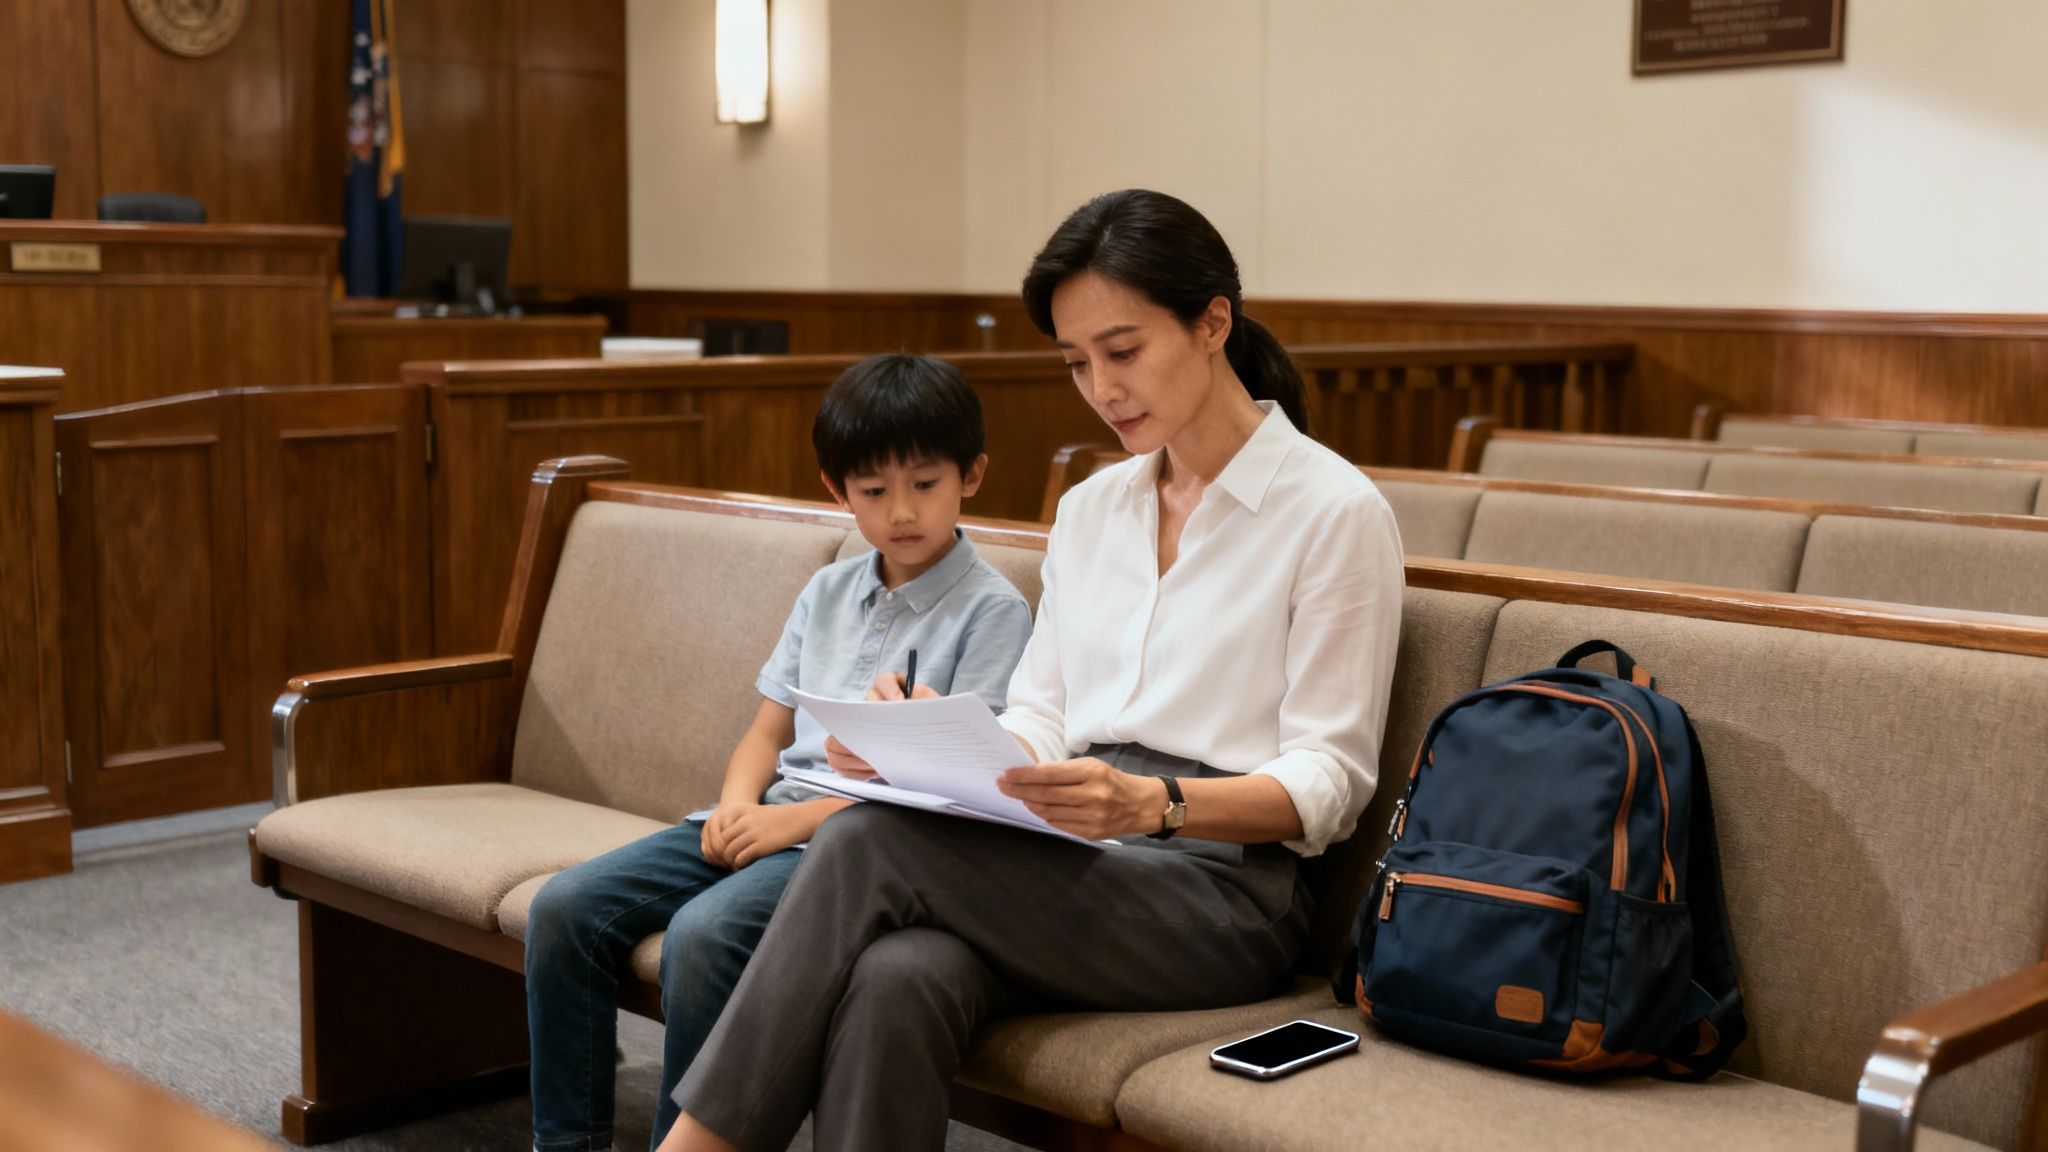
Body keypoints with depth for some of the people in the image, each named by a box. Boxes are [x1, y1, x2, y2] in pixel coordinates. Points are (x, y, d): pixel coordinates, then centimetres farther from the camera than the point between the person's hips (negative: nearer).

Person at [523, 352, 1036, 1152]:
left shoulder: (991, 610, -3)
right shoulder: (828, 593, 18)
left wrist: (797, 819, -16)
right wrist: (737, 804, -5)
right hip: (769, 817, 7)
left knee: (702, 932, -32)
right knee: (566, 907, -10)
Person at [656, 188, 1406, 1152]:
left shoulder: (1335, 511, -1)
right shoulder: (1090, 509, 20)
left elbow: (1330, 782, -6)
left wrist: (1154, 802, -24)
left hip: (1218, 893, -5)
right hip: (1074, 864, 5)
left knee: (870, 843, -26)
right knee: (894, 982, -30)